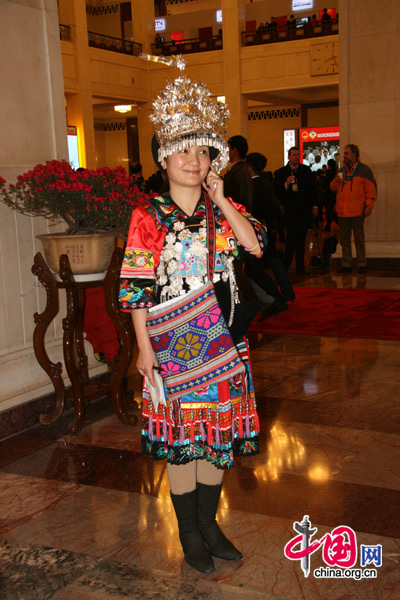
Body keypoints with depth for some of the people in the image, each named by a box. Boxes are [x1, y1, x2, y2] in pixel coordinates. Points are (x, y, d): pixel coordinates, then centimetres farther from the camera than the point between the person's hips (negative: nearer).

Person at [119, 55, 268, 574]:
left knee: (217, 433, 12)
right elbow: (136, 285, -7)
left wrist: (220, 200, -12)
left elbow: (257, 245, -10)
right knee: (180, 435, 5)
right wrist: (144, 347, -11)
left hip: (221, 341, 4)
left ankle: (209, 523, 30)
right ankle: (190, 535, 22)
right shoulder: (148, 216, -5)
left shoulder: (224, 209, 7)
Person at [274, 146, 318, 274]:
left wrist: (315, 206, 9)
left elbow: (312, 188, 14)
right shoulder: (280, 172, 1)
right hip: (290, 211, -3)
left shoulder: (306, 170, 10)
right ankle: (285, 266, 0)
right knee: (291, 238, -8)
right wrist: (286, 184, -21)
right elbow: (276, 192, -3)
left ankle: (300, 267, 13)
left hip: (305, 211, 3)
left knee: (301, 239, 8)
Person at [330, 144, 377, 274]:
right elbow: (333, 189, 19)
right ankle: (346, 264, 13)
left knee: (359, 239, 1)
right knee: (344, 239, 7)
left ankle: (362, 264, 8)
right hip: (343, 211, 5)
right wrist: (336, 182, -3)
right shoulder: (341, 170, 17)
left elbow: (371, 190, -3)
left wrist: (369, 206, -11)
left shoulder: (364, 170, 0)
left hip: (357, 211, -5)